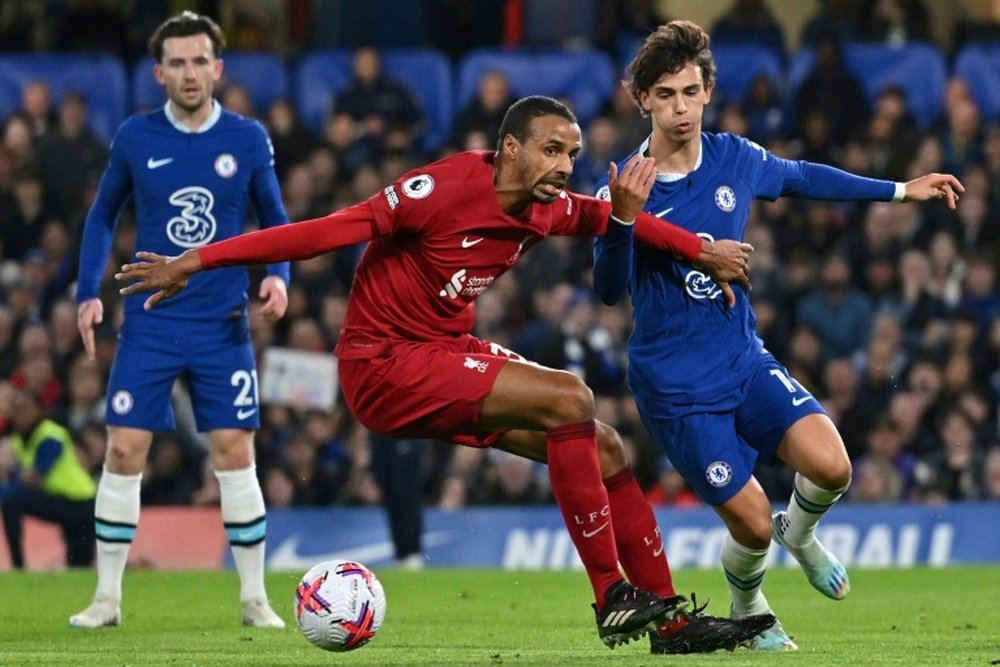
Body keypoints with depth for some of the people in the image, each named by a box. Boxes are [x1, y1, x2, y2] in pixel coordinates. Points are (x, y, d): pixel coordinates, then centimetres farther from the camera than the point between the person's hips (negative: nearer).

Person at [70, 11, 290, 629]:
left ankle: (255, 598, 8)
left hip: (223, 327, 0)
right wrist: (89, 293, 2)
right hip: (149, 325, 0)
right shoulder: (135, 137, 0)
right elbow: (102, 217, 12)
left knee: (235, 455, -3)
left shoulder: (248, 139, 0)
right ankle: (108, 598, 6)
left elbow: (276, 221, 9)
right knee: (124, 453, -4)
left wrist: (279, 275, -10)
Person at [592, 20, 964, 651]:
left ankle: (800, 531, 17)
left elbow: (800, 177, 18)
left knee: (831, 467, -18)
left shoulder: (735, 158, -3)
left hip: (745, 361, 4)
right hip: (676, 387, -4)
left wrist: (900, 190, 22)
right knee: (752, 524, -6)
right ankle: (747, 611, 27)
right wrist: (621, 219, -43)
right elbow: (610, 291, -26)